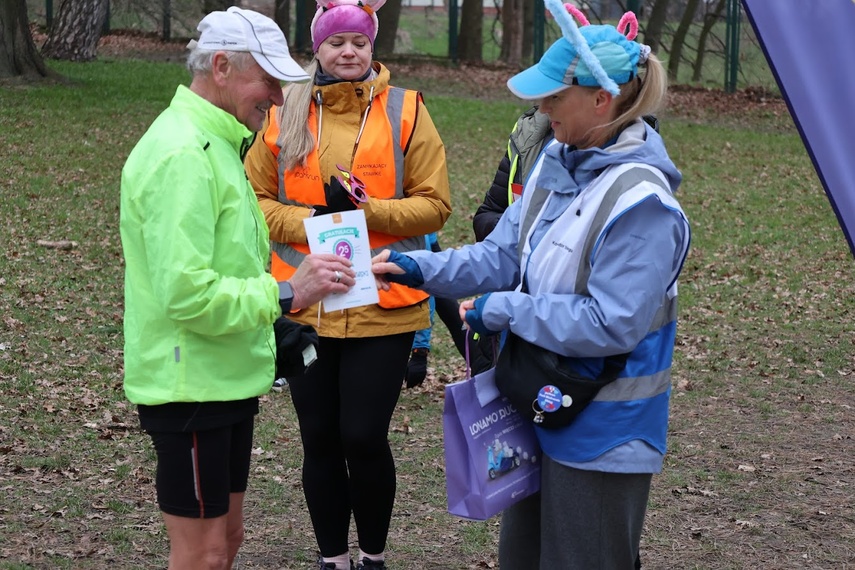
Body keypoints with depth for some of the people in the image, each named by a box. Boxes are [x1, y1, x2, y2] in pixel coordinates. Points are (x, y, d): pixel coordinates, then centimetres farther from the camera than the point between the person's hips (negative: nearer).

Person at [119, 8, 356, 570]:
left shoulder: (212, 143, 14)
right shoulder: (182, 154, -20)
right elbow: (186, 291, -28)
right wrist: (284, 294, -23)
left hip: (225, 379, 10)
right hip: (190, 384, -10)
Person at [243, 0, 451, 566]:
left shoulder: (405, 111, 0)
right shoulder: (286, 112, 6)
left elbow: (434, 205, -3)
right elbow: (256, 198, 5)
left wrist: (364, 209, -17)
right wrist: (309, 223, -13)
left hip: (382, 306, -2)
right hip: (304, 307, 2)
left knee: (365, 437, -2)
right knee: (320, 439, 10)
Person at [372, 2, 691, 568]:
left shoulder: (640, 202, -25)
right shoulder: (556, 162, 2)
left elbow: (611, 324, -27)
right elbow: (502, 255, 6)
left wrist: (502, 310, -20)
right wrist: (419, 267, -7)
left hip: (603, 431, -9)